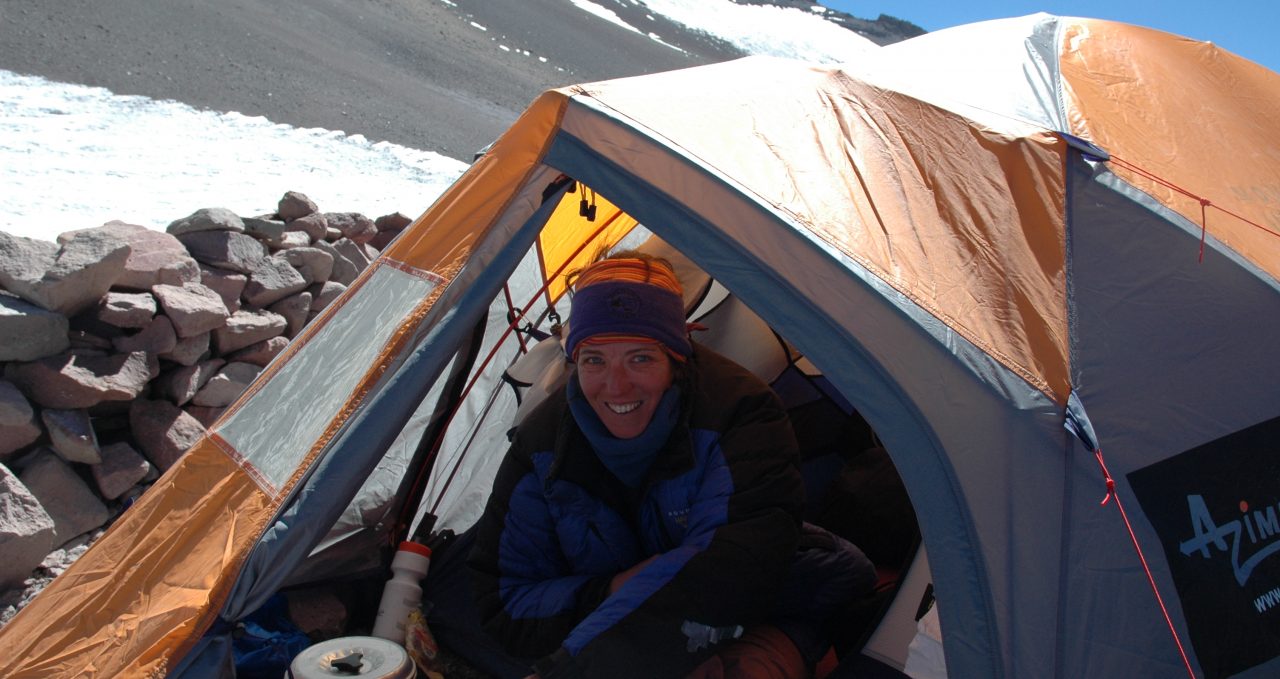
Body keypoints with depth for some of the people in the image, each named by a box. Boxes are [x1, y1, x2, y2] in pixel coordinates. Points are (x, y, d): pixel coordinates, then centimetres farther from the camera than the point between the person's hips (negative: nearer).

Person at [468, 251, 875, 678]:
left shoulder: (738, 414, -20)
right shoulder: (542, 445, -10)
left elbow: (734, 569, -32)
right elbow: (503, 604, -7)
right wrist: (612, 593, -26)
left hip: (748, 629, -2)